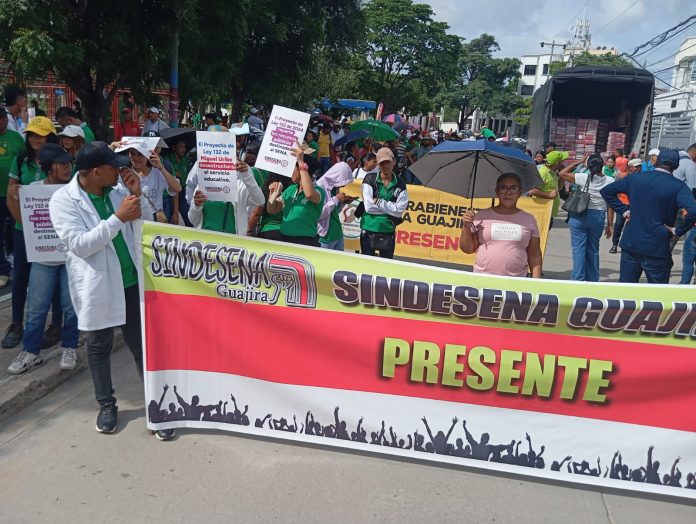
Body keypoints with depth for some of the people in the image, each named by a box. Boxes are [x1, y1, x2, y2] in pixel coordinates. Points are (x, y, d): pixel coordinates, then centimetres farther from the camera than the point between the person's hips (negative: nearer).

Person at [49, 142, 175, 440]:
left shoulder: (117, 189, 2)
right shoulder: (63, 201, -11)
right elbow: (80, 245, -20)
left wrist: (137, 195, -10)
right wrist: (118, 218, -26)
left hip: (131, 282, 3)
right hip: (97, 287, -3)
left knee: (143, 344, 6)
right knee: (99, 347, 15)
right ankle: (106, 404, 33)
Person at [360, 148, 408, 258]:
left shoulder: (400, 185, 1)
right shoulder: (370, 179, -6)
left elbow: (399, 211, -9)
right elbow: (369, 207, -16)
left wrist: (378, 202, -13)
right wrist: (390, 208, -12)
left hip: (388, 232, 2)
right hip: (368, 231, -1)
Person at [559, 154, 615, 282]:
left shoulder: (584, 178, -9)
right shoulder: (610, 181, -3)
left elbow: (562, 173, 2)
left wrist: (578, 163, 8)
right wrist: (609, 224, 7)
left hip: (579, 216, -3)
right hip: (598, 217, 3)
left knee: (578, 248, 1)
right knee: (593, 248, 15)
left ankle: (578, 279, -1)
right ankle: (592, 280, 22)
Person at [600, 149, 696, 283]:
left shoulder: (635, 178, 3)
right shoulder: (678, 186, -9)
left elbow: (606, 191, 8)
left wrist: (624, 210, 6)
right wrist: (678, 231, -10)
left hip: (630, 244, 3)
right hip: (657, 249, -3)